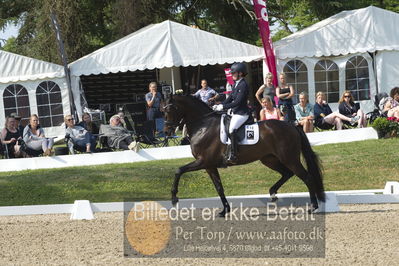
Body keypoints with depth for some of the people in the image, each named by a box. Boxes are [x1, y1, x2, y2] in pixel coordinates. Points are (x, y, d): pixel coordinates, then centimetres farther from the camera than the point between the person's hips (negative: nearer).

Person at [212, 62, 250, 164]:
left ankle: (233, 155, -29)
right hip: (235, 112, 11)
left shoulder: (243, 85, -16)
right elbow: (230, 98, 19)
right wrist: (219, 105, 6)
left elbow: (237, 102, -22)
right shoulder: (236, 84, 14)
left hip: (242, 113, -11)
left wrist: (223, 107, -22)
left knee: (231, 129, -27)